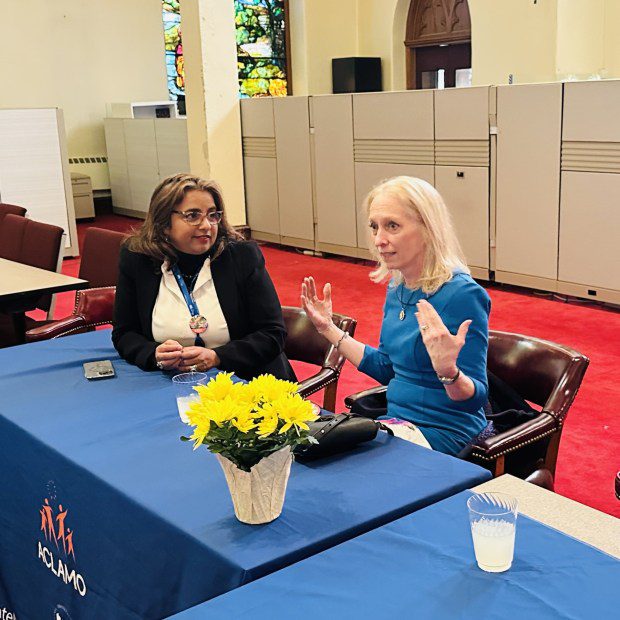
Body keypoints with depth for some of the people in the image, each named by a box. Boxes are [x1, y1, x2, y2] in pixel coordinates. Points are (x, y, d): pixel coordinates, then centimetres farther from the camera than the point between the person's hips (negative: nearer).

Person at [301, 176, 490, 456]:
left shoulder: (462, 294, -20)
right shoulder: (396, 287, 4)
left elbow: (475, 399, -18)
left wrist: (448, 371, -39)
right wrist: (328, 328, 13)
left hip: (444, 434, -7)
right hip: (396, 422, 7)